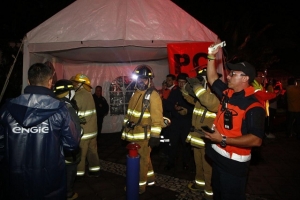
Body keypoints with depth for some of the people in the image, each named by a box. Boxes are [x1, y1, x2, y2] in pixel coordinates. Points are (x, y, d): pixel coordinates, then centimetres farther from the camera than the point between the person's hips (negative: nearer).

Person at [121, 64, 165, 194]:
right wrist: (125, 128, 18)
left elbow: (157, 117, -19)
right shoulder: (135, 94, 10)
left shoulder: (153, 95, -16)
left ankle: (139, 185, 23)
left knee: (141, 160, 6)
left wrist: (155, 136, -21)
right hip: (134, 134, 8)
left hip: (144, 135, -8)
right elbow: (129, 113, 17)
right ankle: (150, 178, 40)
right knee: (144, 158, 21)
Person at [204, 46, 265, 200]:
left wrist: (224, 140, -28)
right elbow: (212, 78, 13)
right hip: (218, 156, 8)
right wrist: (212, 56, 3)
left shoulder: (253, 106, -23)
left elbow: (256, 140, -28)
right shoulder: (227, 93, 1)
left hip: (233, 162, -8)